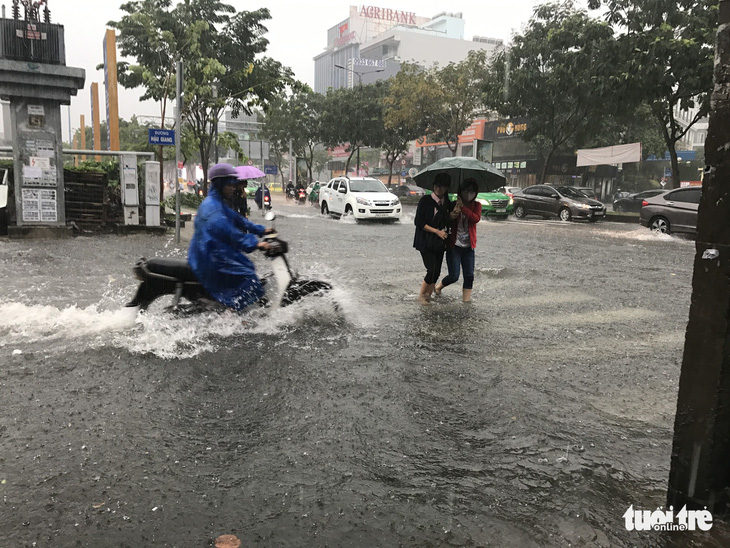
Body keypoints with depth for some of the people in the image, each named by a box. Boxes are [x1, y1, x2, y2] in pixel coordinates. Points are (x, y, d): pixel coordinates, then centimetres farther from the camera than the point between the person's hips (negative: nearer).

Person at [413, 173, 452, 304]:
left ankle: (428, 296, 19)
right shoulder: (426, 200, -8)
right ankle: (421, 295, 8)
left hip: (439, 243, 6)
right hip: (426, 242, -6)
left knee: (436, 272, 5)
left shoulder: (447, 204, 9)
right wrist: (437, 231, -14)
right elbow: (419, 222, -11)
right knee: (432, 271, -12)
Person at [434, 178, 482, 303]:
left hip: (468, 247, 2)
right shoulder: (453, 205, -2)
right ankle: (438, 286, 25)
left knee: (469, 276, -1)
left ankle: (466, 300, 10)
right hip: (454, 245, -2)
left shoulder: (476, 206, 3)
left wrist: (463, 207, -24)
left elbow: (476, 218, -18)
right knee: (454, 276, -4)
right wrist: (451, 216, -28)